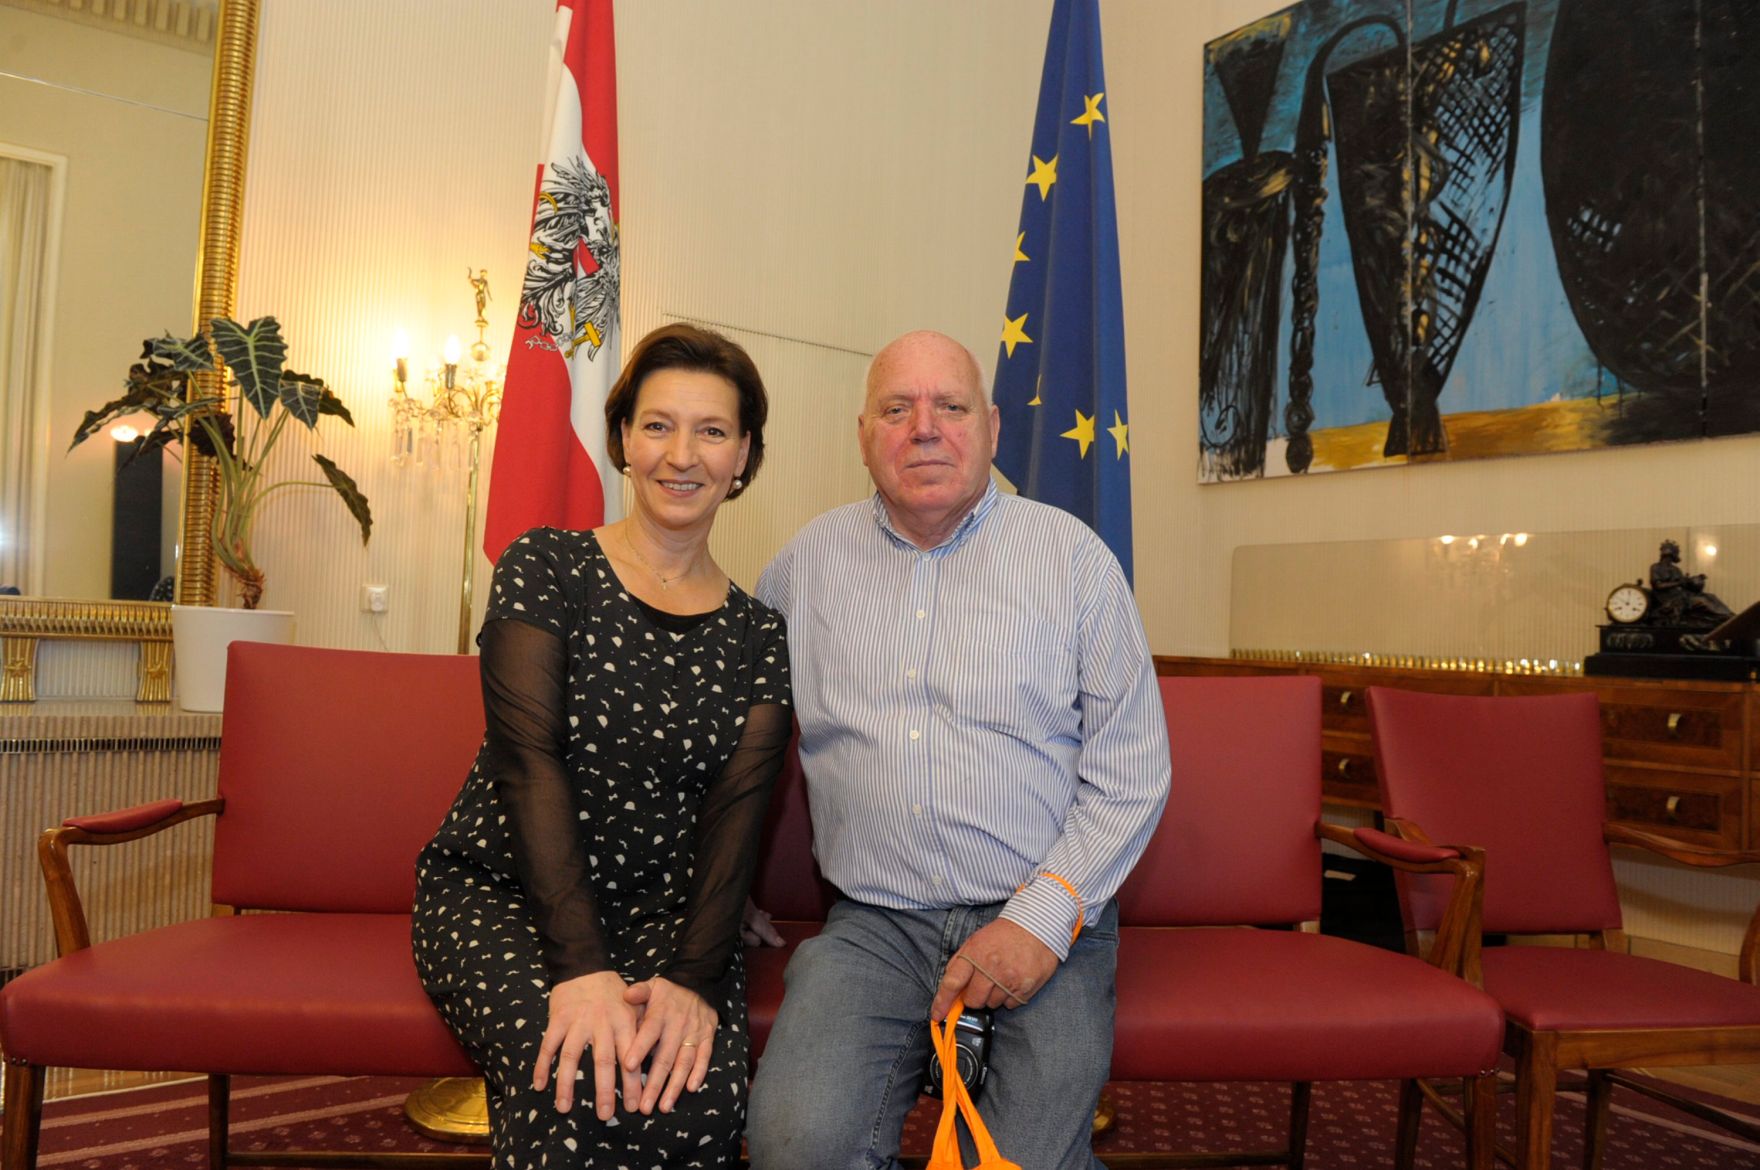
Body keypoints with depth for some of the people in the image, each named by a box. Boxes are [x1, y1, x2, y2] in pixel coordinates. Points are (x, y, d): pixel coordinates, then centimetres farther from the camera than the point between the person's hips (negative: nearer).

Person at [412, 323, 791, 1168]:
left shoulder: (755, 637, 6)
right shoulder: (546, 569, -2)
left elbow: (734, 820, -3)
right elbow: (529, 760, -13)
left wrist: (695, 977, -20)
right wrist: (582, 966, -23)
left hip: (663, 916, 2)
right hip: (499, 893, -2)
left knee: (704, 1098, -27)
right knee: (575, 1089, -31)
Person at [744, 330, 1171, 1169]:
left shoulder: (1073, 556, 2)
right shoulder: (810, 559, 8)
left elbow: (1132, 768, 2)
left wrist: (1046, 914, -9)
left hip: (1045, 919, -1)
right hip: (873, 924, 1)